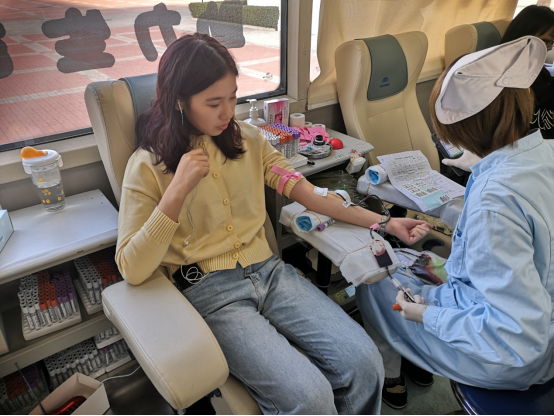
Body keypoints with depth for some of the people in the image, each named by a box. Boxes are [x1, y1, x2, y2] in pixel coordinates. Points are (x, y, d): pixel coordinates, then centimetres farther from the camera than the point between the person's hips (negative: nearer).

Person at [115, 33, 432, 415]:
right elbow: (132, 269, -11)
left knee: (365, 362, -14)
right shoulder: (148, 167, -4)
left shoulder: (247, 140, 9)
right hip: (211, 292, -4)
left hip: (269, 271, 4)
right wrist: (178, 190, -22)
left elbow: (307, 191, 6)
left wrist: (384, 222, 0)